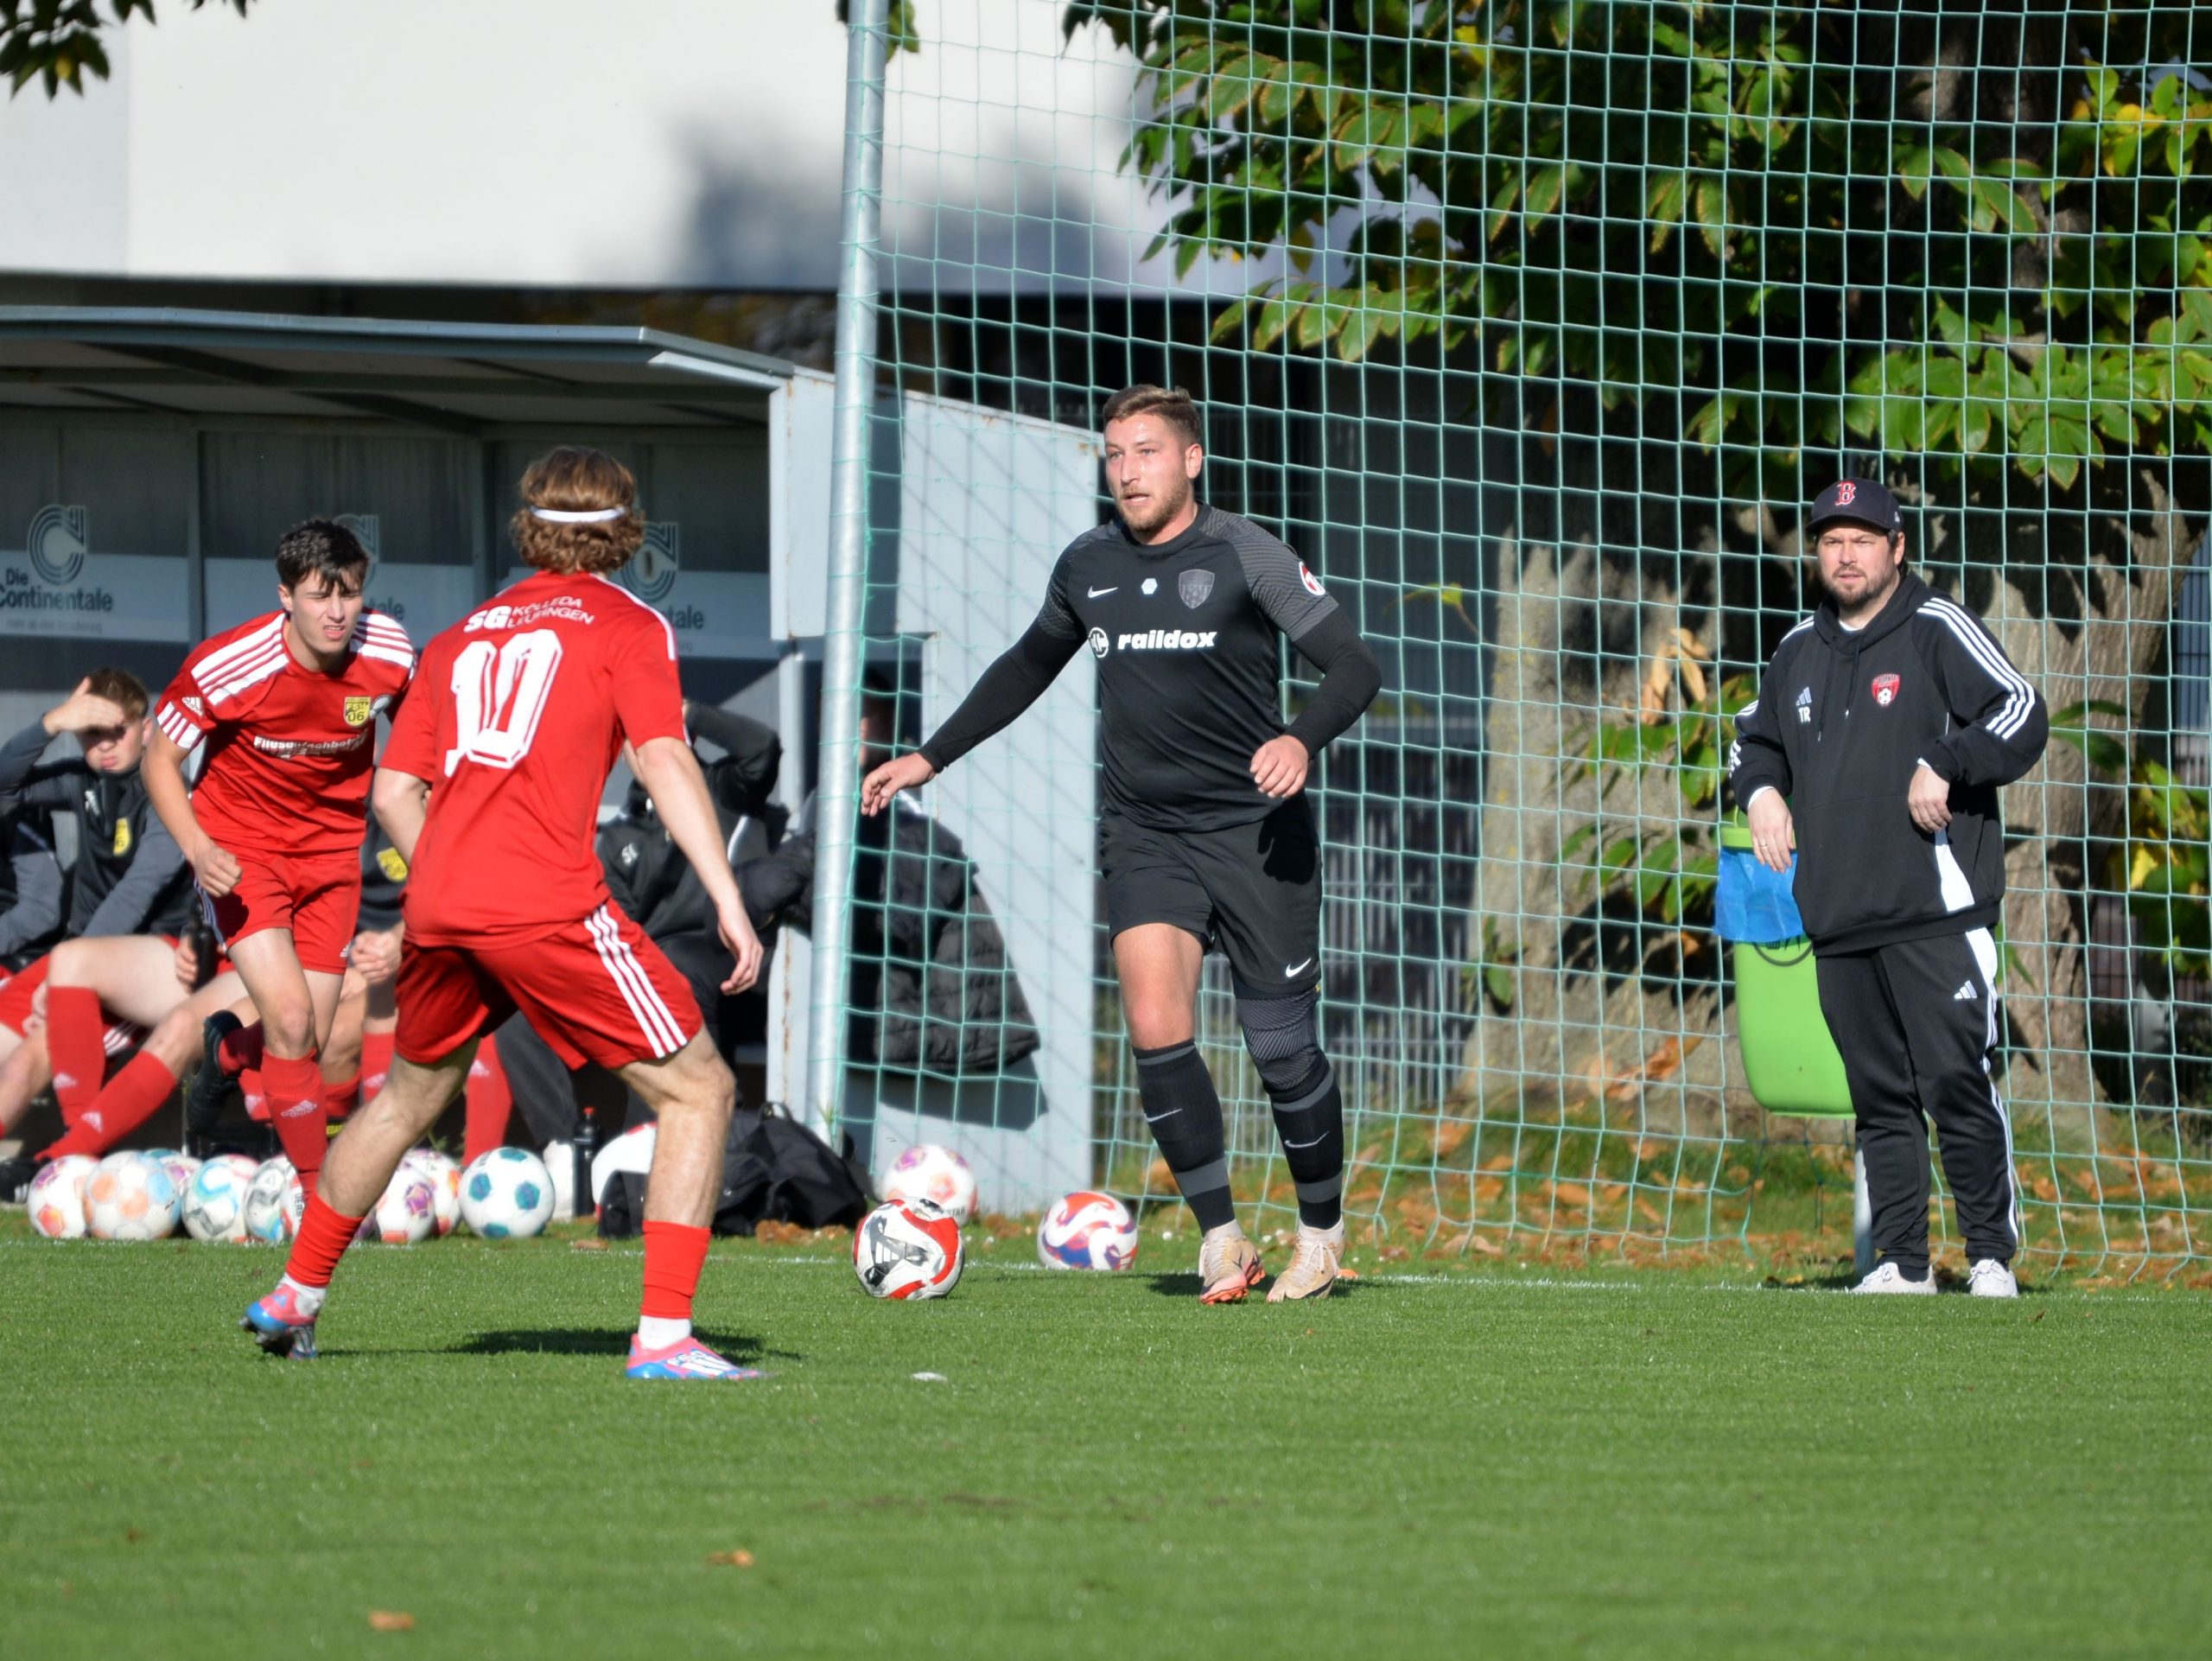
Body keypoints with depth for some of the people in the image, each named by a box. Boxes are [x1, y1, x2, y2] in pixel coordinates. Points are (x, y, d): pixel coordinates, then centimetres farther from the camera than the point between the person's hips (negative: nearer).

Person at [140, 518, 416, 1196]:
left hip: (332, 851, 4)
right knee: (290, 1019, -20)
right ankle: (316, 1191, -10)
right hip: (241, 848, -4)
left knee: (312, 1040, 4)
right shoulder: (225, 668, -25)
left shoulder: (389, 653, -15)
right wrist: (198, 848, -26)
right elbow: (161, 758, -11)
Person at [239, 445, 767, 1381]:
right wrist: (728, 898, -12)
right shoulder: (628, 627, 7)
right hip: (549, 906, -6)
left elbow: (394, 792, 19)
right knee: (697, 1091, 1)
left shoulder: (463, 638, 22)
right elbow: (664, 760, -8)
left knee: (411, 1095, 30)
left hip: (439, 911, 6)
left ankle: (293, 1299, 38)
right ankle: (663, 1337, -11)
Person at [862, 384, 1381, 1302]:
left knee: (1282, 1048, 0)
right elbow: (1028, 667, 26)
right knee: (1155, 1029, -16)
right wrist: (930, 758, 26)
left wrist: (1302, 740, -28)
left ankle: (1321, 1233, 22)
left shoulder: (1245, 555, -6)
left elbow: (1353, 667, -9)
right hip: (1144, 836, 3)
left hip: (1254, 832, -3)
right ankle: (1221, 1238, -5)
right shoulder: (1087, 566, 8)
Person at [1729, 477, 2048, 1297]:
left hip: (1937, 913, -6)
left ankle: (1991, 1253, -4)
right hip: (1838, 921, 6)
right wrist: (1761, 791, 12)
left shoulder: (1938, 630, 0)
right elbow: (1754, 735, 33)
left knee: (1957, 1084, -10)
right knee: (1879, 1097, 7)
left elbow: (2024, 715, -9)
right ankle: (1902, 1261, 11)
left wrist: (1942, 765, -18)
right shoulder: (1800, 650, 17)